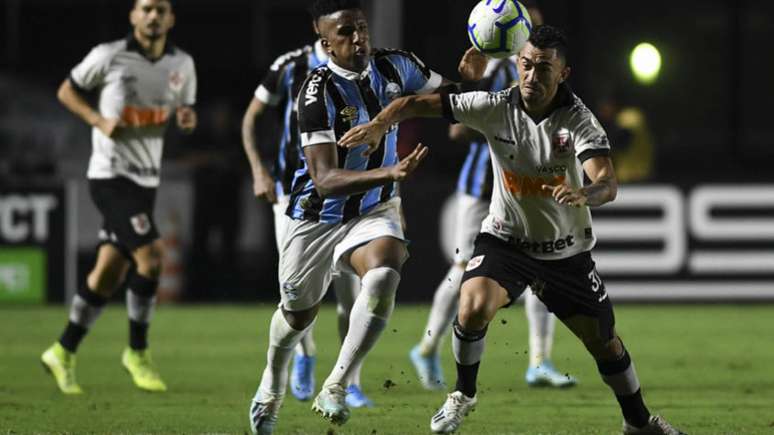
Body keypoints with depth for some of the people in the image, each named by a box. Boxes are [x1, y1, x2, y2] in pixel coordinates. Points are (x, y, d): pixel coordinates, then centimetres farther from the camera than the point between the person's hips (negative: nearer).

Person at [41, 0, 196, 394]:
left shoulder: (182, 64, 6)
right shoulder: (109, 56, -8)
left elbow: (186, 107, 19)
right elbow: (66, 91, 3)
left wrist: (188, 117, -5)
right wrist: (99, 120, -13)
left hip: (145, 180, 6)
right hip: (111, 175, -6)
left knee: (109, 272, 8)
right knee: (150, 258, -17)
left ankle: (63, 353, 20)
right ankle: (138, 353, -1)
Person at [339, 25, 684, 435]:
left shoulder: (579, 120, -21)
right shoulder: (496, 107, -16)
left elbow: (607, 184, -36)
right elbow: (416, 103, -16)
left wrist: (584, 194, -59)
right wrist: (380, 122, -36)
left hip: (566, 250, 0)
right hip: (505, 239, 0)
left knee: (603, 340, 6)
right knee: (473, 308, -25)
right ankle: (463, 395, 2)